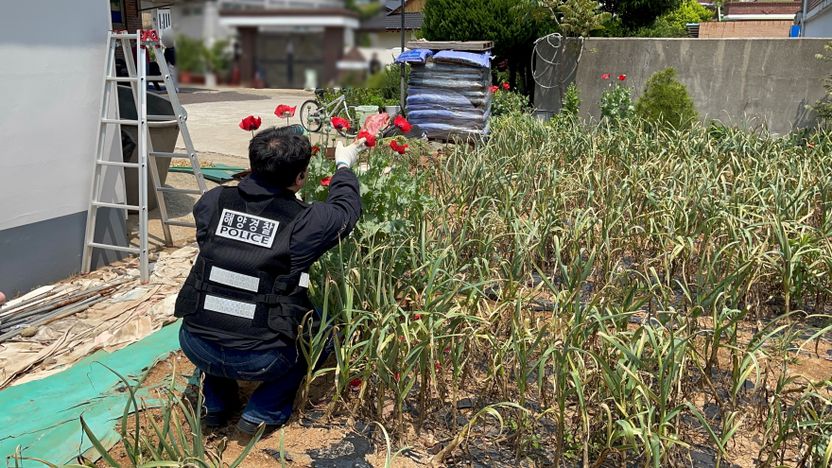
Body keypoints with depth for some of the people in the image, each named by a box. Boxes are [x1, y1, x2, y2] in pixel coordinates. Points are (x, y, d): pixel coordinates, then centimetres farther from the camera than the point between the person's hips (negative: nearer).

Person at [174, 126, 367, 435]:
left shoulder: (212, 202, -3)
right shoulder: (304, 223, -13)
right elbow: (346, 210, 9)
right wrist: (344, 165, 26)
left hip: (196, 346, 4)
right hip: (258, 360, -4)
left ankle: (216, 404, 33)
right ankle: (264, 413, 18)